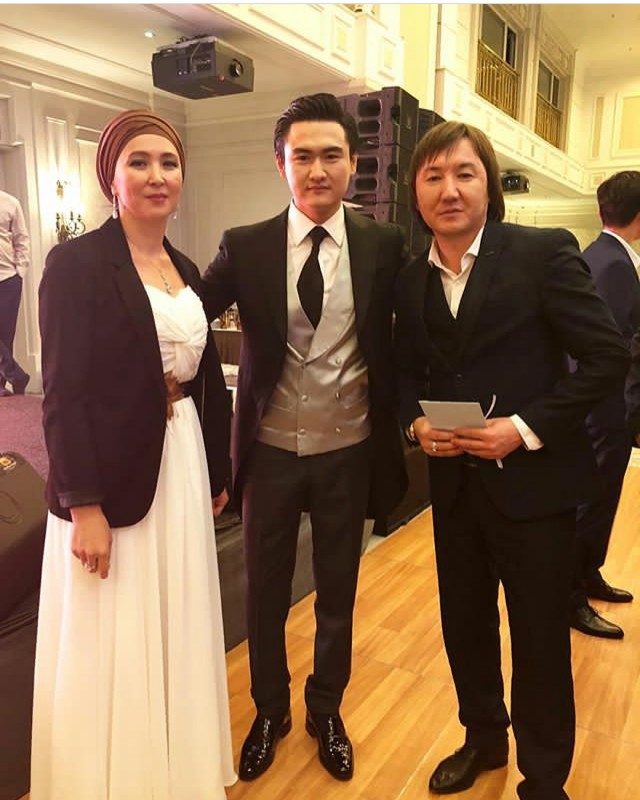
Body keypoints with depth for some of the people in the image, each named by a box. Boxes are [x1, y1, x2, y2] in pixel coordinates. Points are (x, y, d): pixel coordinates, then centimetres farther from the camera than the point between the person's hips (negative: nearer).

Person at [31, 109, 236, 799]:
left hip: (182, 470, 7)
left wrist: (218, 472, 14)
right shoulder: (77, 262, -10)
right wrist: (83, 507, -17)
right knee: (113, 649, 7)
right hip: (115, 478, -6)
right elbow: (63, 394, -15)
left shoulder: (187, 270, 10)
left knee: (178, 632, 19)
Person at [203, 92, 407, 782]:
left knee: (337, 593, 17)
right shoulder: (245, 247, -5)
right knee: (266, 591, 16)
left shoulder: (385, 246, -5)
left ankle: (326, 712, 43)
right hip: (271, 449, 0)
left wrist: (402, 414, -5)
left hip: (349, 449, 0)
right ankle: (269, 712, 43)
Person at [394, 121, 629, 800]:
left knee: (540, 641, 9)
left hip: (533, 481, -4)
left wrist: (526, 427, -19)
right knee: (464, 624, 19)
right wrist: (415, 424, -7)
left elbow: (607, 355, -12)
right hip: (454, 483, 5)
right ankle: (483, 737, 45)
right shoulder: (411, 280, 5)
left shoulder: (544, 253, -10)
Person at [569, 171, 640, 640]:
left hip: (595, 400, 10)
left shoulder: (594, 255, 9)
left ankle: (588, 576, 38)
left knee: (598, 497, 21)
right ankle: (571, 598, 18)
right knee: (594, 500, 3)